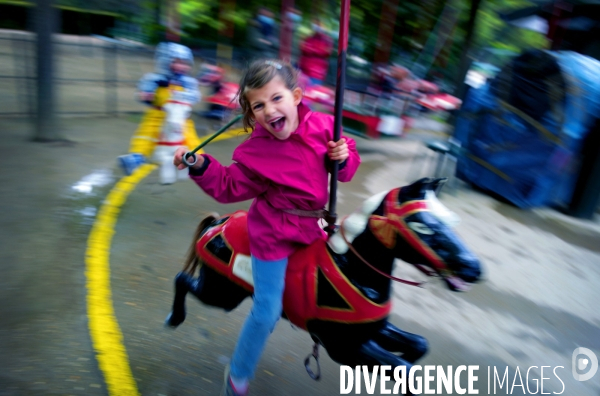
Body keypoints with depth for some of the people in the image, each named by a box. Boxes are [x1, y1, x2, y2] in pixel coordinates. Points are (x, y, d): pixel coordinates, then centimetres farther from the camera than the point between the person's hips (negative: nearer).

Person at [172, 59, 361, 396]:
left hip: (311, 225, 5)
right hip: (274, 234, -4)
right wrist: (201, 166, -22)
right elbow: (230, 187, -8)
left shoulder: (323, 126, -10)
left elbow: (346, 169, 4)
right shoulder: (255, 152, -18)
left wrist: (343, 158, -18)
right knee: (268, 311, 1)